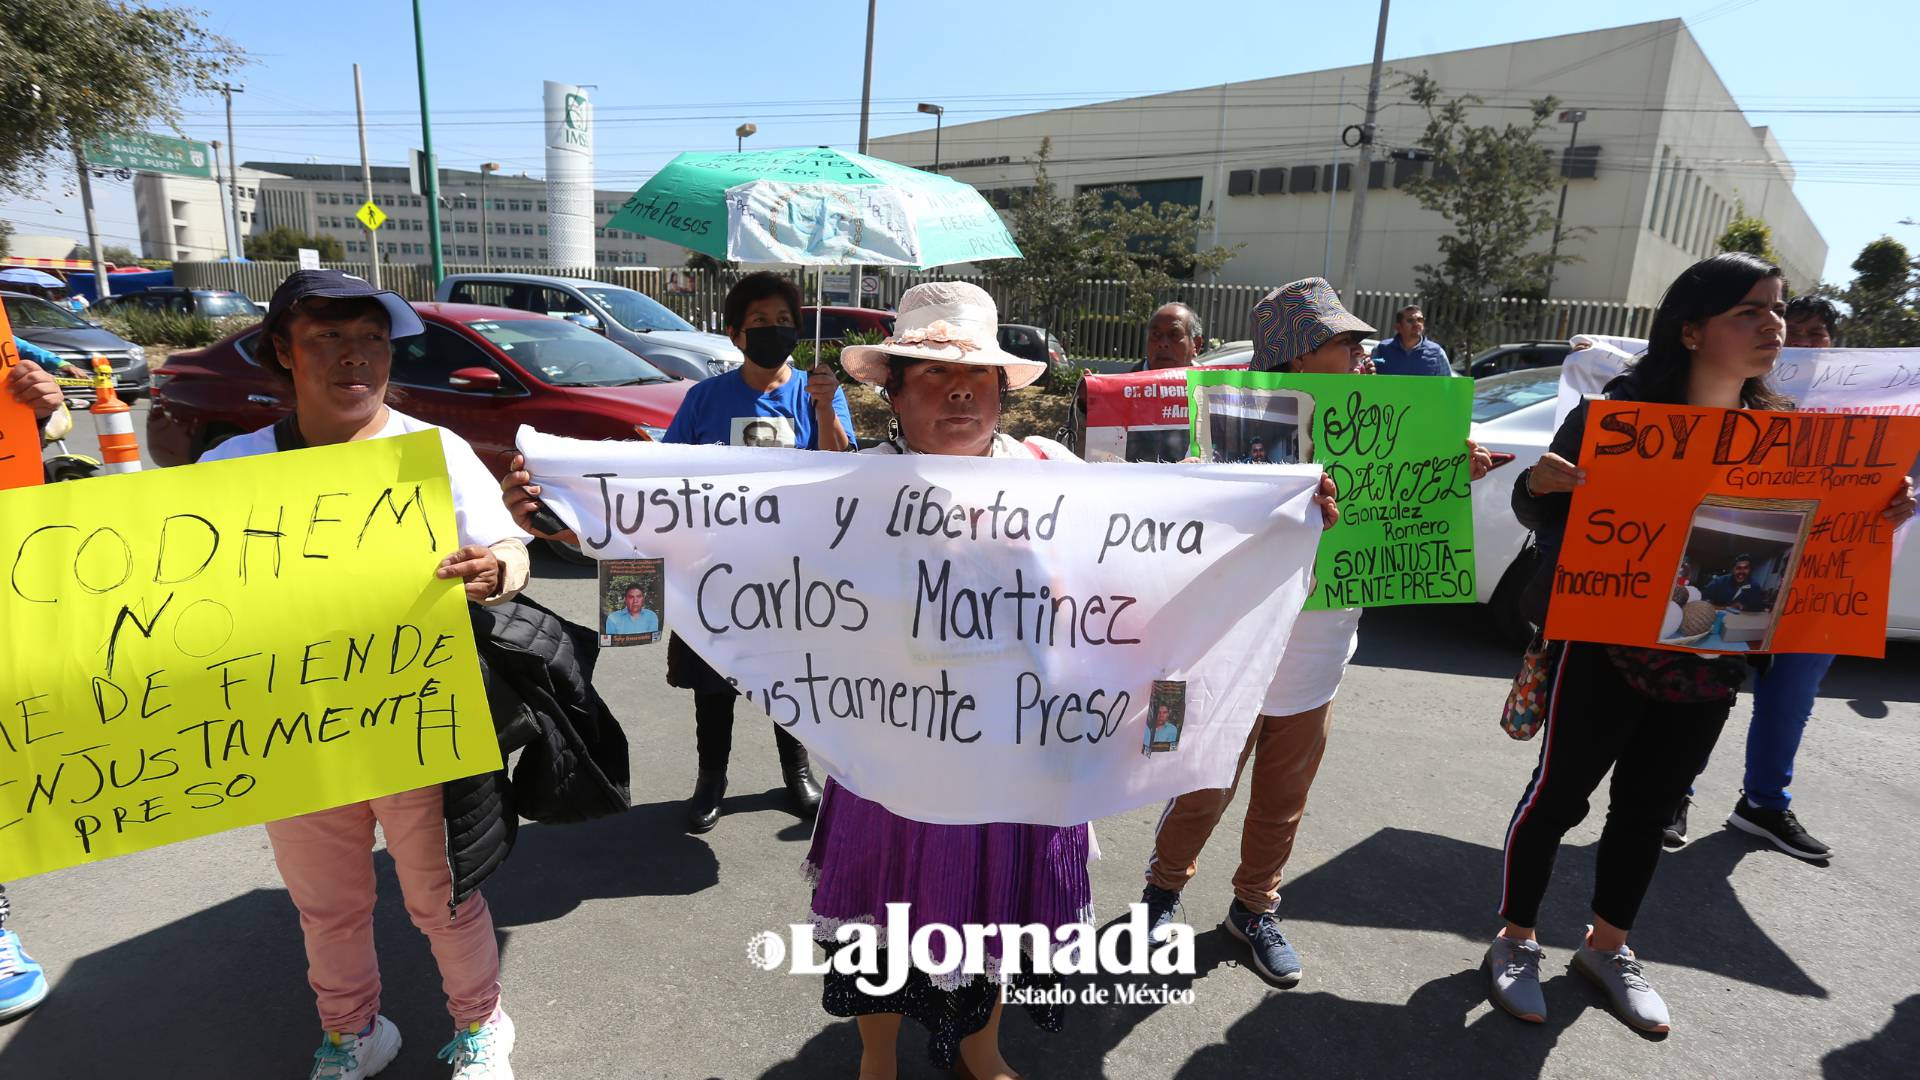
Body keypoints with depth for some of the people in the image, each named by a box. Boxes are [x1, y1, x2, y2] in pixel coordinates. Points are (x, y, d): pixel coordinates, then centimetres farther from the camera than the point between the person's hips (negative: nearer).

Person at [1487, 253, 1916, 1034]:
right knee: (1558, 796, 5)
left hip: (1711, 666, 6)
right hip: (1608, 649, -6)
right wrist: (1539, 480, -33)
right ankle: (1516, 941, 24)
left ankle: (1607, 947, 37)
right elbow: (1538, 512, -10)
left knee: (1647, 809, 17)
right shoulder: (1620, 410, -14)